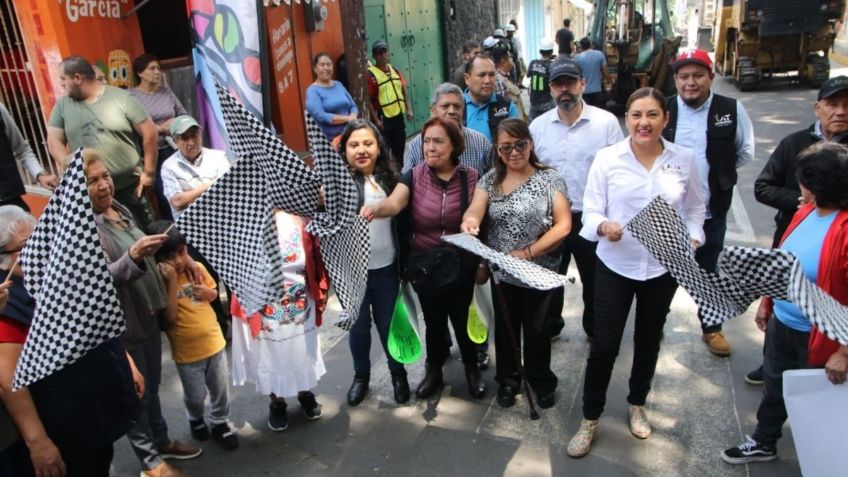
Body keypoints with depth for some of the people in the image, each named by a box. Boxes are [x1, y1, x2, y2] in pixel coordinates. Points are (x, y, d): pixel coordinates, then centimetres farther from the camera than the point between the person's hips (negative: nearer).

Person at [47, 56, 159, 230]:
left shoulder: (121, 98, -5)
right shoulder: (62, 106, 6)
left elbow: (149, 132, -6)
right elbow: (54, 141, 5)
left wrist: (148, 172, -7)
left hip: (131, 186, -2)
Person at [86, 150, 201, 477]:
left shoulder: (120, 210, 6)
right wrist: (132, 257, -39)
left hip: (148, 314, 7)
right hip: (121, 325, -7)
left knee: (152, 387, 21)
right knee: (136, 394, 7)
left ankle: (162, 442, 38)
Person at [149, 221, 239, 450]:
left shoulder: (197, 268, -4)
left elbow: (214, 293, 13)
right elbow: (170, 315, -25)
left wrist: (209, 293, -11)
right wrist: (172, 281, -29)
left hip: (214, 341, 3)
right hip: (186, 351, -3)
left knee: (221, 390, 16)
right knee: (195, 396, 15)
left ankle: (219, 423, 37)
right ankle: (196, 419, 44)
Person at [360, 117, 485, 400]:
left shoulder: (471, 178, -8)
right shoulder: (414, 177, -8)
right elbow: (394, 202, -28)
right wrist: (376, 209, -50)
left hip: (461, 266, 0)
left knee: (462, 318, 14)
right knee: (433, 321, 17)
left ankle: (472, 368, 40)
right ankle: (434, 371, 40)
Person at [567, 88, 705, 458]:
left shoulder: (684, 159, -3)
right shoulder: (606, 158, -10)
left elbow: (695, 209, 9)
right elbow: (590, 211, -9)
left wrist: (693, 239, -9)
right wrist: (603, 226, -30)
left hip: (663, 268, 3)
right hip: (615, 266, -2)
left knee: (649, 340, 19)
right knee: (603, 345, 1)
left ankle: (637, 405, 43)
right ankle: (590, 420, 20)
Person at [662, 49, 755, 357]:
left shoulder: (732, 110, -7)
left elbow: (745, 152, 7)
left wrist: (719, 172, 3)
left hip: (711, 210, 0)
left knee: (708, 272, 17)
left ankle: (711, 328, 37)